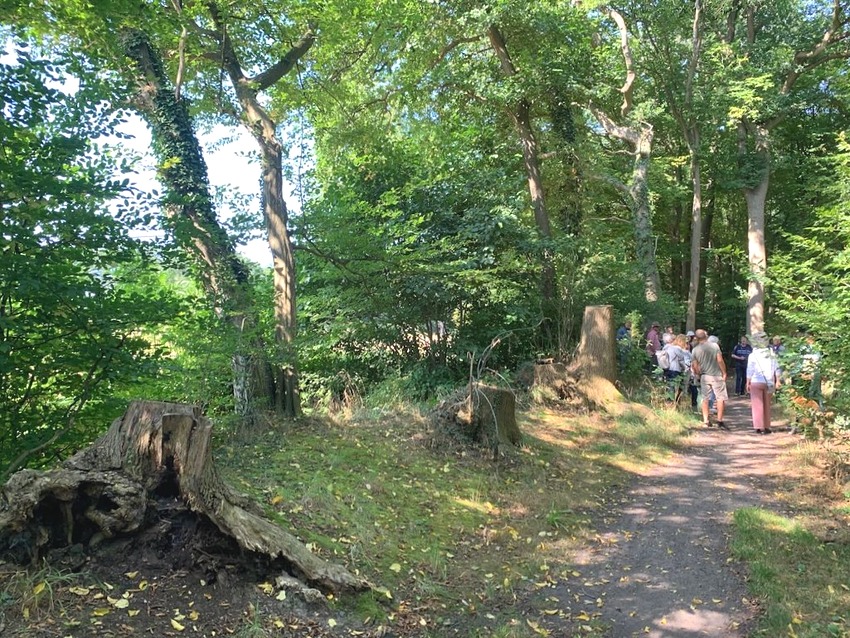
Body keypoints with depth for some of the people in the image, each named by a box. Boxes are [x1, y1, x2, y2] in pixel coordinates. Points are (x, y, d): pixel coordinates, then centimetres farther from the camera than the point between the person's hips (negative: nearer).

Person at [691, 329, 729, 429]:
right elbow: (720, 360, -11)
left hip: (704, 376, 3)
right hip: (716, 375, -3)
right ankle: (720, 421, -2)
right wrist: (724, 373, -1)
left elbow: (695, 366, 1)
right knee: (721, 398, 3)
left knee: (705, 398, 10)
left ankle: (706, 421, 12)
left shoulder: (695, 350, -1)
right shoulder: (714, 346, -7)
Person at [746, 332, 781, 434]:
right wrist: (777, 381, 9)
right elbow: (776, 369, 3)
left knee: (757, 405, 1)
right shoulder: (771, 354, 2)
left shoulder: (753, 355, -8)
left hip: (756, 382, -3)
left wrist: (748, 383, -1)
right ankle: (766, 427, 17)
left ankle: (758, 427, -2)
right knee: (767, 405, 13)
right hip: (768, 383, 3)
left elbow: (749, 371, -7)